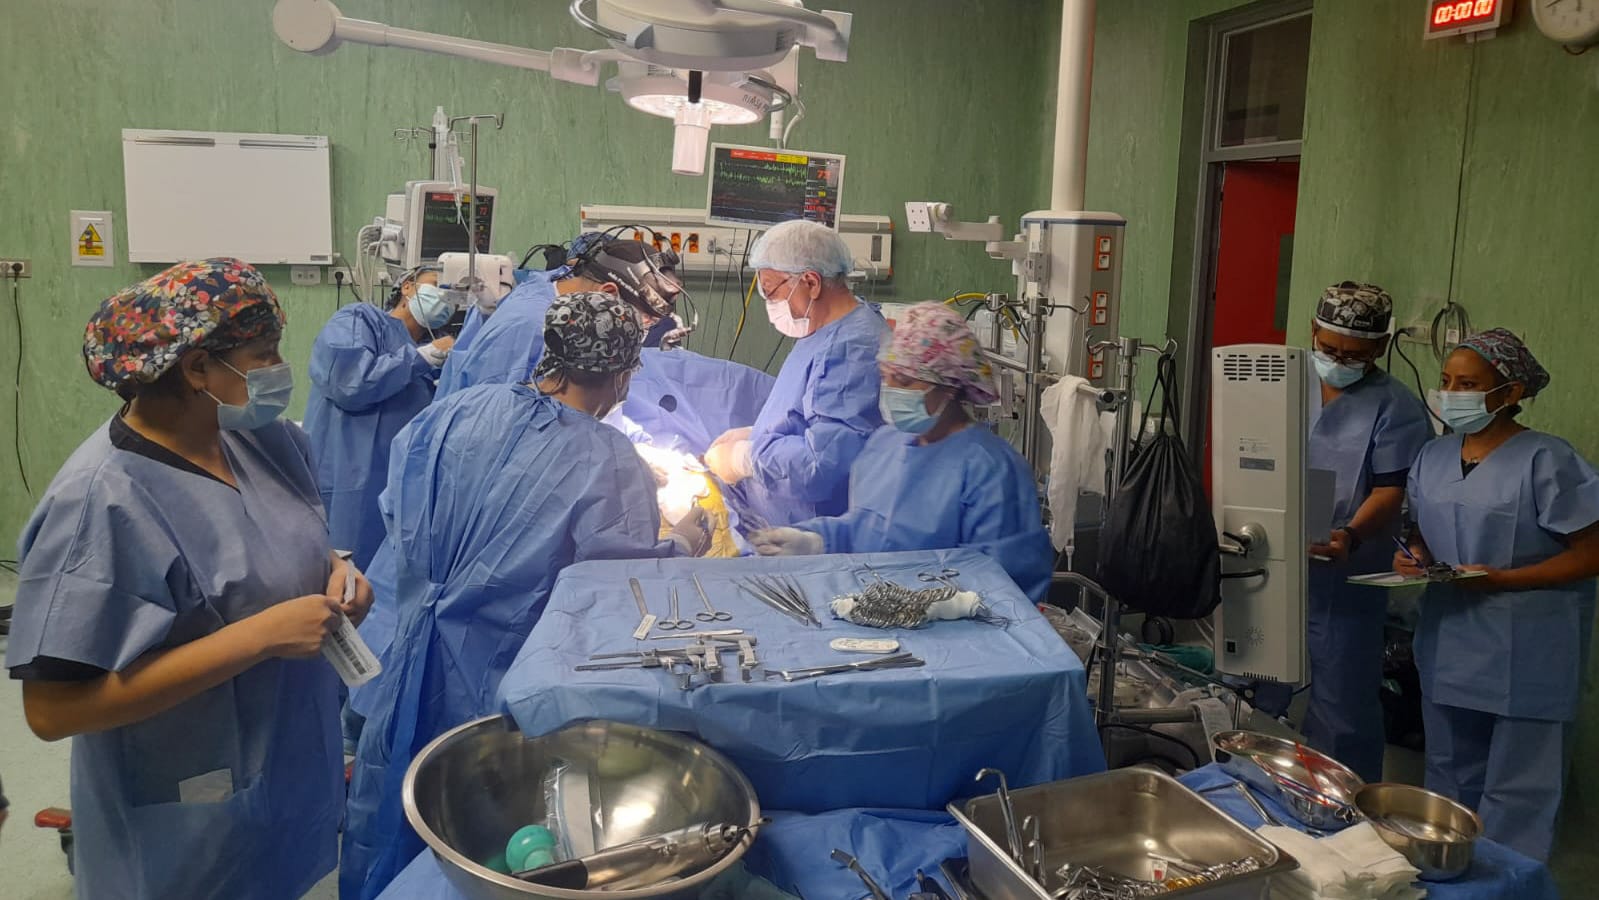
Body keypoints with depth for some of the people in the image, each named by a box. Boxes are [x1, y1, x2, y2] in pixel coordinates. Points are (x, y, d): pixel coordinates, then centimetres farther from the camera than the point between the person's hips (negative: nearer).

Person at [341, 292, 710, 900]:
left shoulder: (459, 410, -7)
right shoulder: (611, 463, -21)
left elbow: (398, 512, 0)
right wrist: (684, 547, -1)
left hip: (415, 656, 5)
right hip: (500, 684, -4)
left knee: (393, 804, 26)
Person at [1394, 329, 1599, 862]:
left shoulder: (1546, 461, -14)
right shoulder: (1434, 457, 6)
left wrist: (1499, 580, -22)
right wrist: (1415, 557, -3)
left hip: (1526, 655, -6)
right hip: (1448, 645, 7)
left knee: (1515, 789, 2)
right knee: (1450, 776, 19)